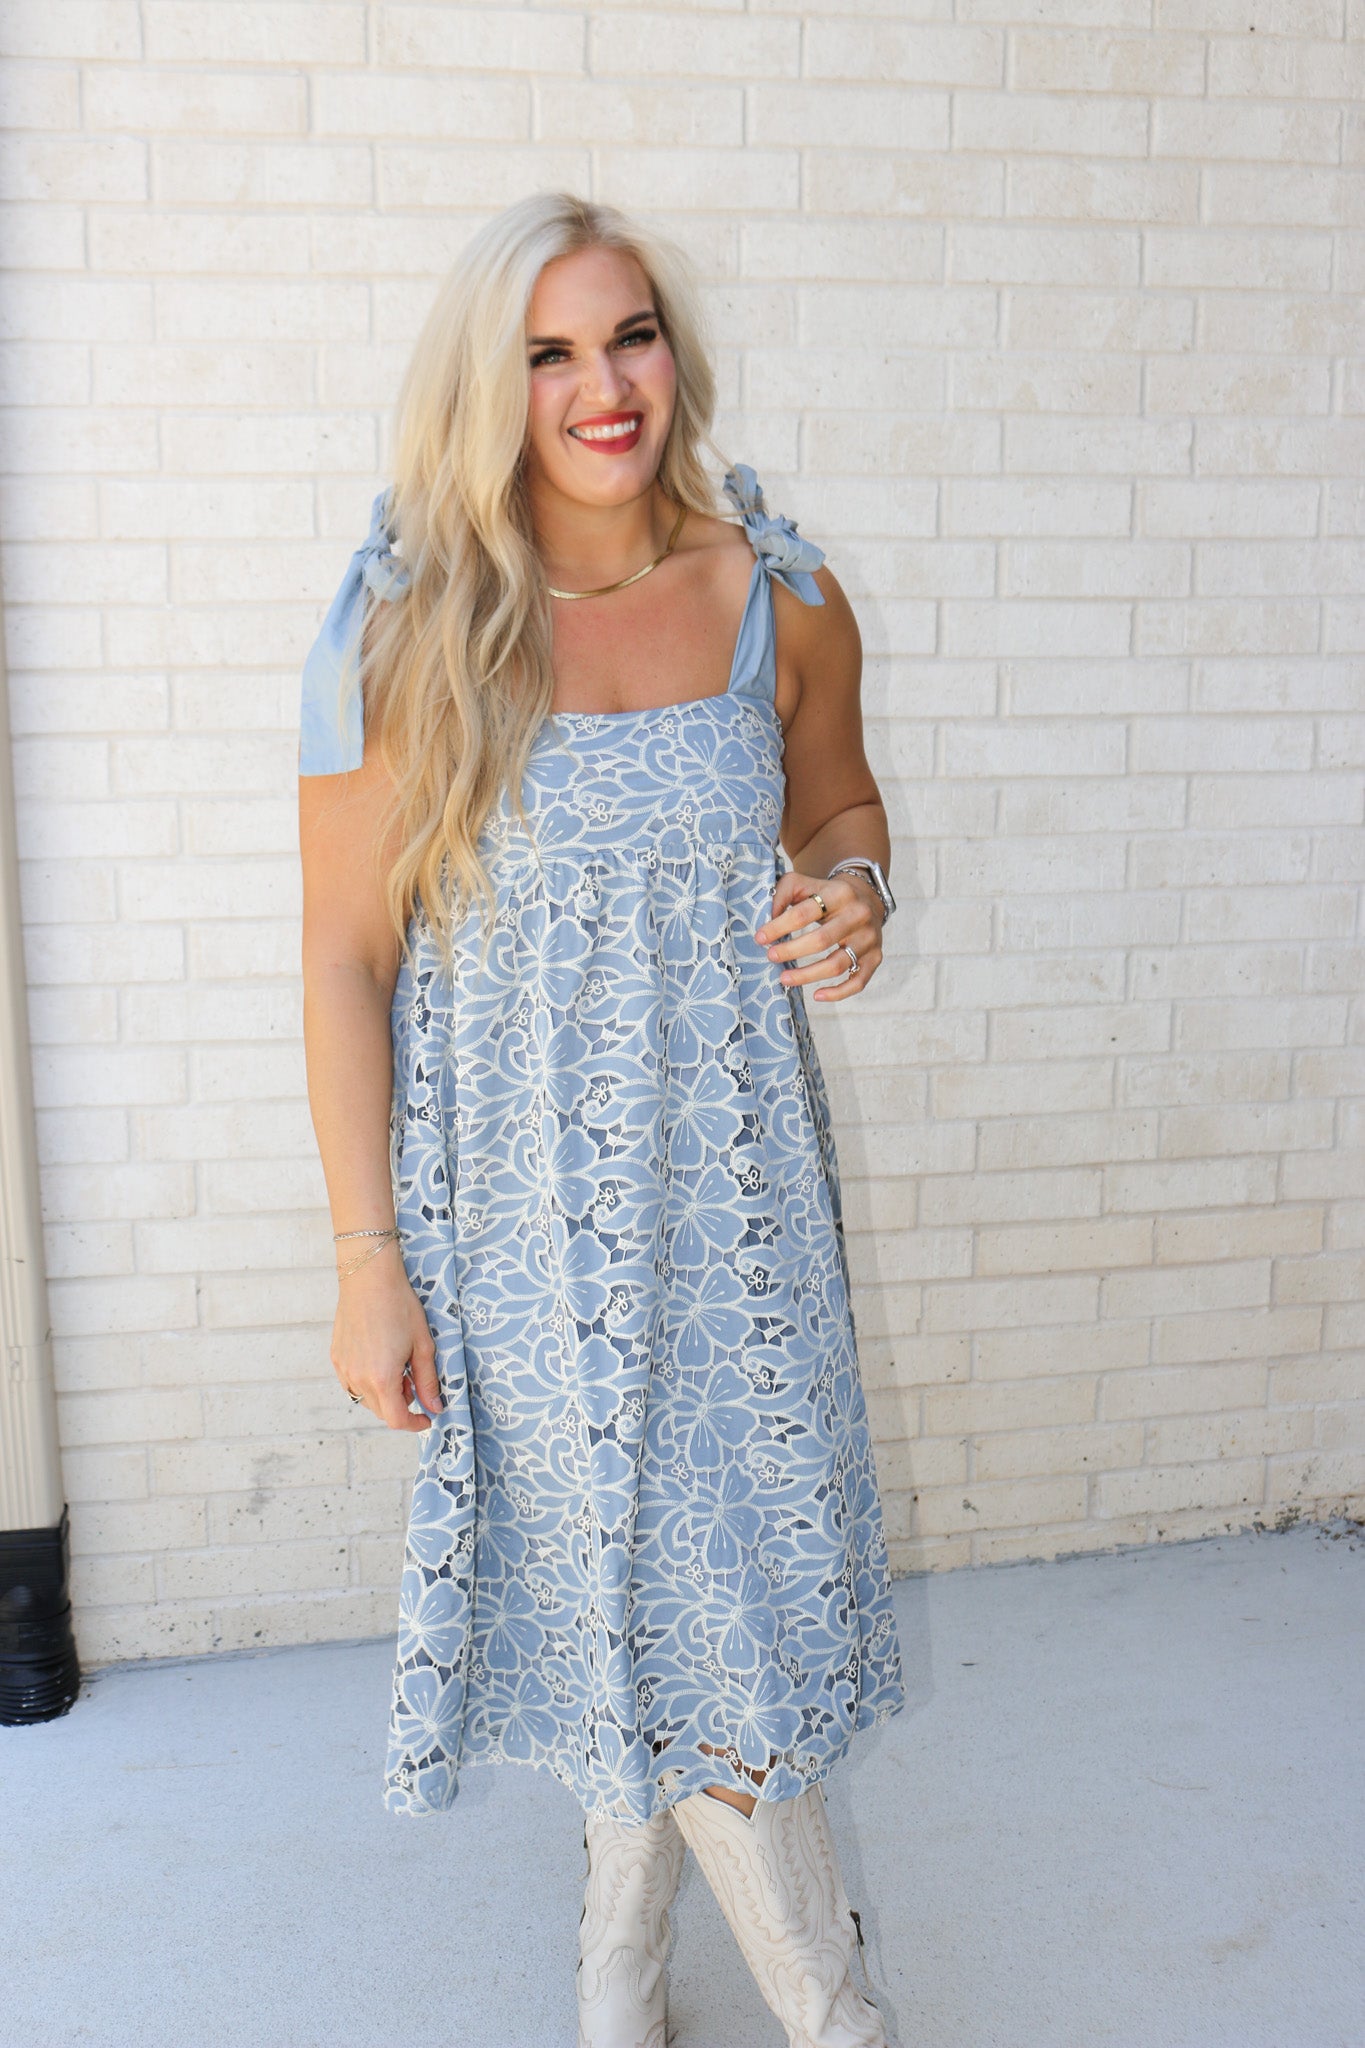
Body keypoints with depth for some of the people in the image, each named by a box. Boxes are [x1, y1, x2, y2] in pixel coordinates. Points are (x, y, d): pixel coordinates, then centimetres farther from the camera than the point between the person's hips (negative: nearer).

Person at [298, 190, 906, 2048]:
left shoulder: (779, 599, -1)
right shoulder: (404, 635, -9)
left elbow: (842, 806, 16)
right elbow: (344, 957, -6)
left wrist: (855, 895, -8)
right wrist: (369, 1257, -9)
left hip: (732, 1185, 3)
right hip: (522, 1202, -3)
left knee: (689, 1586, 12)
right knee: (660, 1613, 4)